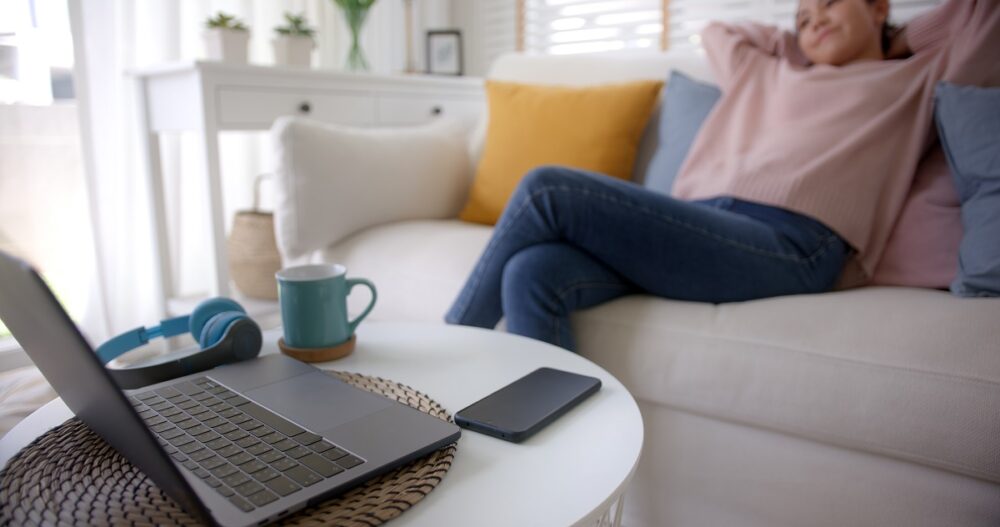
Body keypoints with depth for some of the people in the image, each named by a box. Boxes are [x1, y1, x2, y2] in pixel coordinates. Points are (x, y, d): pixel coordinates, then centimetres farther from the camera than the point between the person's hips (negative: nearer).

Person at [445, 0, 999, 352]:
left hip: (786, 245, -6)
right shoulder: (770, 74, 37)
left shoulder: (921, 79, 25)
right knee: (531, 276, -22)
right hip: (699, 227, 6)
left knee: (547, 190, -19)